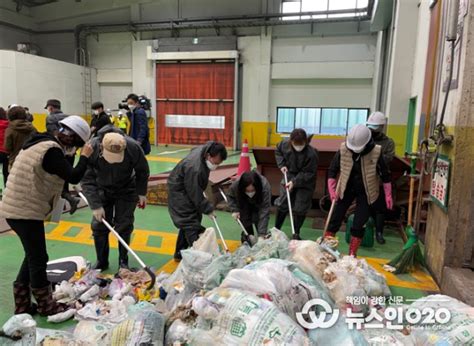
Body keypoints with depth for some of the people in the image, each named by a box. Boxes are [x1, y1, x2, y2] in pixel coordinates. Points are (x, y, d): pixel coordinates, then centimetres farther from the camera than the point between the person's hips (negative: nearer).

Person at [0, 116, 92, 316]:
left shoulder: (42, 143, 13)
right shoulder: (51, 150, -20)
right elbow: (73, 177, -20)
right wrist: (85, 156, -9)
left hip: (17, 208, 10)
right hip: (26, 210, -10)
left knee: (33, 256, 19)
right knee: (38, 259, 3)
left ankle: (22, 304, 29)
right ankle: (46, 306, 18)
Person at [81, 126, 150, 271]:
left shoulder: (133, 147, -31)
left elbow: (142, 171, -11)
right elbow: (87, 180, -23)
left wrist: (142, 193, -4)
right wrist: (96, 205, -25)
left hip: (126, 191, -1)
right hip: (102, 191, 1)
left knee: (124, 226, 0)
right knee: (99, 226, 2)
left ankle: (123, 261, 18)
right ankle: (101, 261, 20)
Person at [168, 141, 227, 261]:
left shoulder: (204, 149, -10)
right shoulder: (194, 169, -36)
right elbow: (195, 194, -27)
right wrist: (208, 209, -17)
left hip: (188, 190, 9)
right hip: (179, 192, -9)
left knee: (188, 222, 14)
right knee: (191, 223, -12)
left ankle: (180, 253, 26)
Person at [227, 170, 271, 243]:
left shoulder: (265, 187, -40)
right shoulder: (235, 186, -33)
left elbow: (264, 212, -41)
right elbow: (231, 196, -8)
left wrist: (262, 234, -44)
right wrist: (234, 210, -21)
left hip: (259, 203, -1)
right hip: (245, 205, 1)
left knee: (257, 220, -15)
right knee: (245, 223, -5)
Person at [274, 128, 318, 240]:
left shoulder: (311, 154, -30)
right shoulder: (285, 144, -16)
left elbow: (308, 173, -23)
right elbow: (278, 151, 8)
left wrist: (295, 182, -31)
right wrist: (282, 165, -5)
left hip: (305, 182, -3)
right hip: (289, 177, 4)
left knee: (300, 208, 2)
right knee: (282, 204, 9)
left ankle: (296, 233, 19)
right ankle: (276, 229, 24)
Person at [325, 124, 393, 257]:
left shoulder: (376, 152, -19)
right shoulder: (343, 149, -16)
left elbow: (385, 174, -6)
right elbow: (333, 170, -5)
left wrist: (388, 195, -2)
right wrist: (332, 190, -11)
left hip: (365, 192, -1)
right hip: (346, 189, 1)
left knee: (359, 224, 2)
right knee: (335, 218, 4)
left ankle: (352, 253, 15)